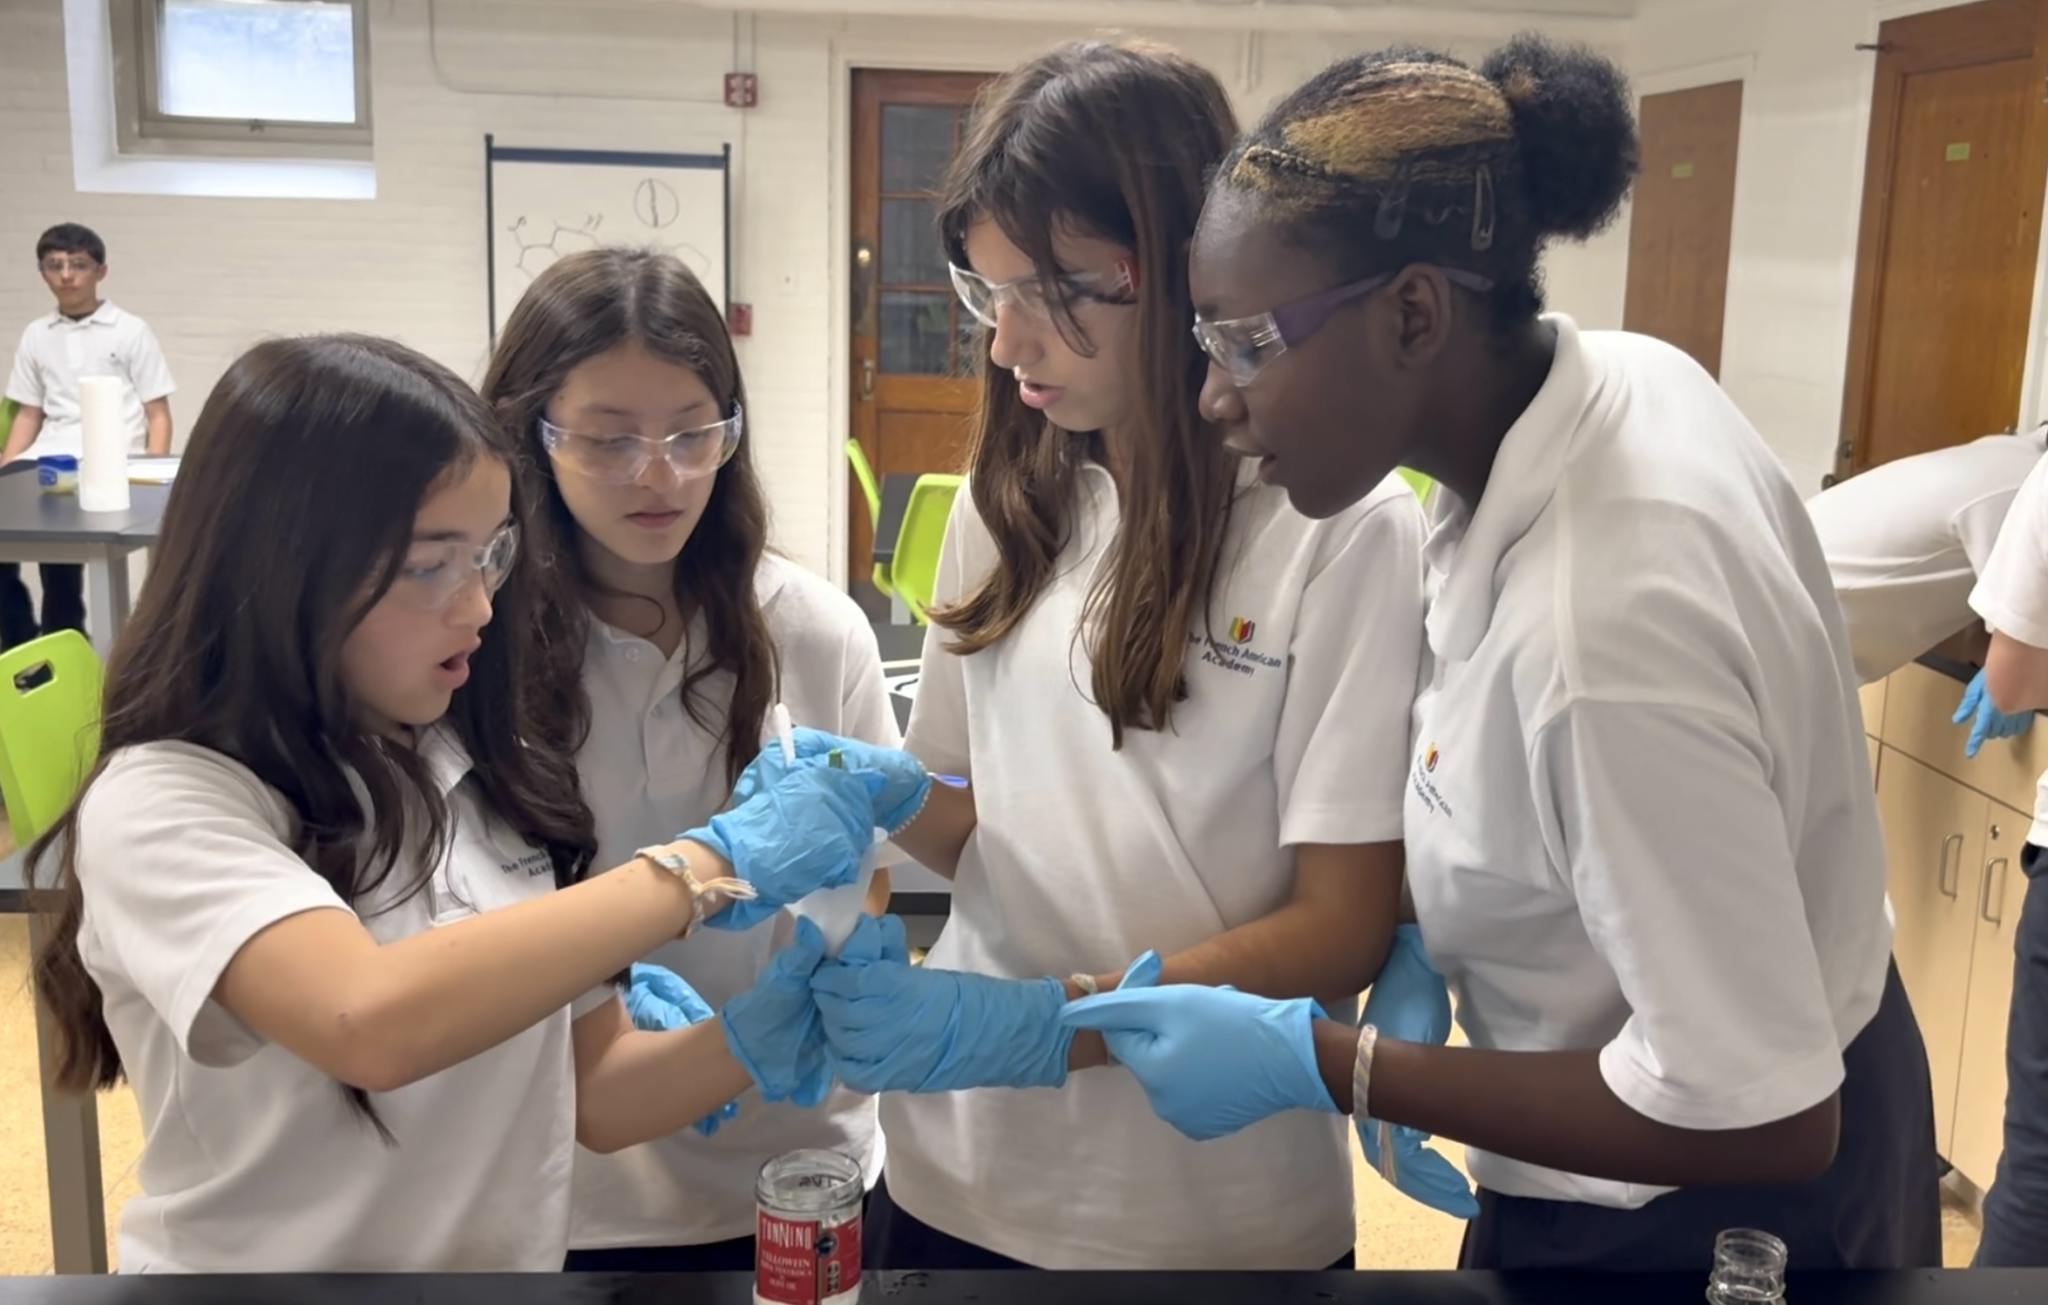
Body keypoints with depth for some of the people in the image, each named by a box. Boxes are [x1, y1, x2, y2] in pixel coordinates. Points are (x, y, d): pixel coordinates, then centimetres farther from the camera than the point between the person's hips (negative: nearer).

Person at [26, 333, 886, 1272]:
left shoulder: (491, 779, 2)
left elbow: (589, 1091, 5)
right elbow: (372, 1022, -30)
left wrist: (753, 1042, -12)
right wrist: (709, 866, -25)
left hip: (512, 1258, 3)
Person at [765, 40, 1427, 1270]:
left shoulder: (1348, 528, -15)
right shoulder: (1007, 502, 1)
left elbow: (1345, 927, -15)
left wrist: (1044, 1023, -23)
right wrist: (893, 796, -11)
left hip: (1215, 1208, -4)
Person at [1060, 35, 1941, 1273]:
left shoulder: (1602, 620, -37)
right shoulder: (1617, 375, -11)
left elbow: (1750, 1118, -29)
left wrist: (1321, 1063, -24)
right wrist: (1425, 950, -7)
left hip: (1708, 1212, -7)